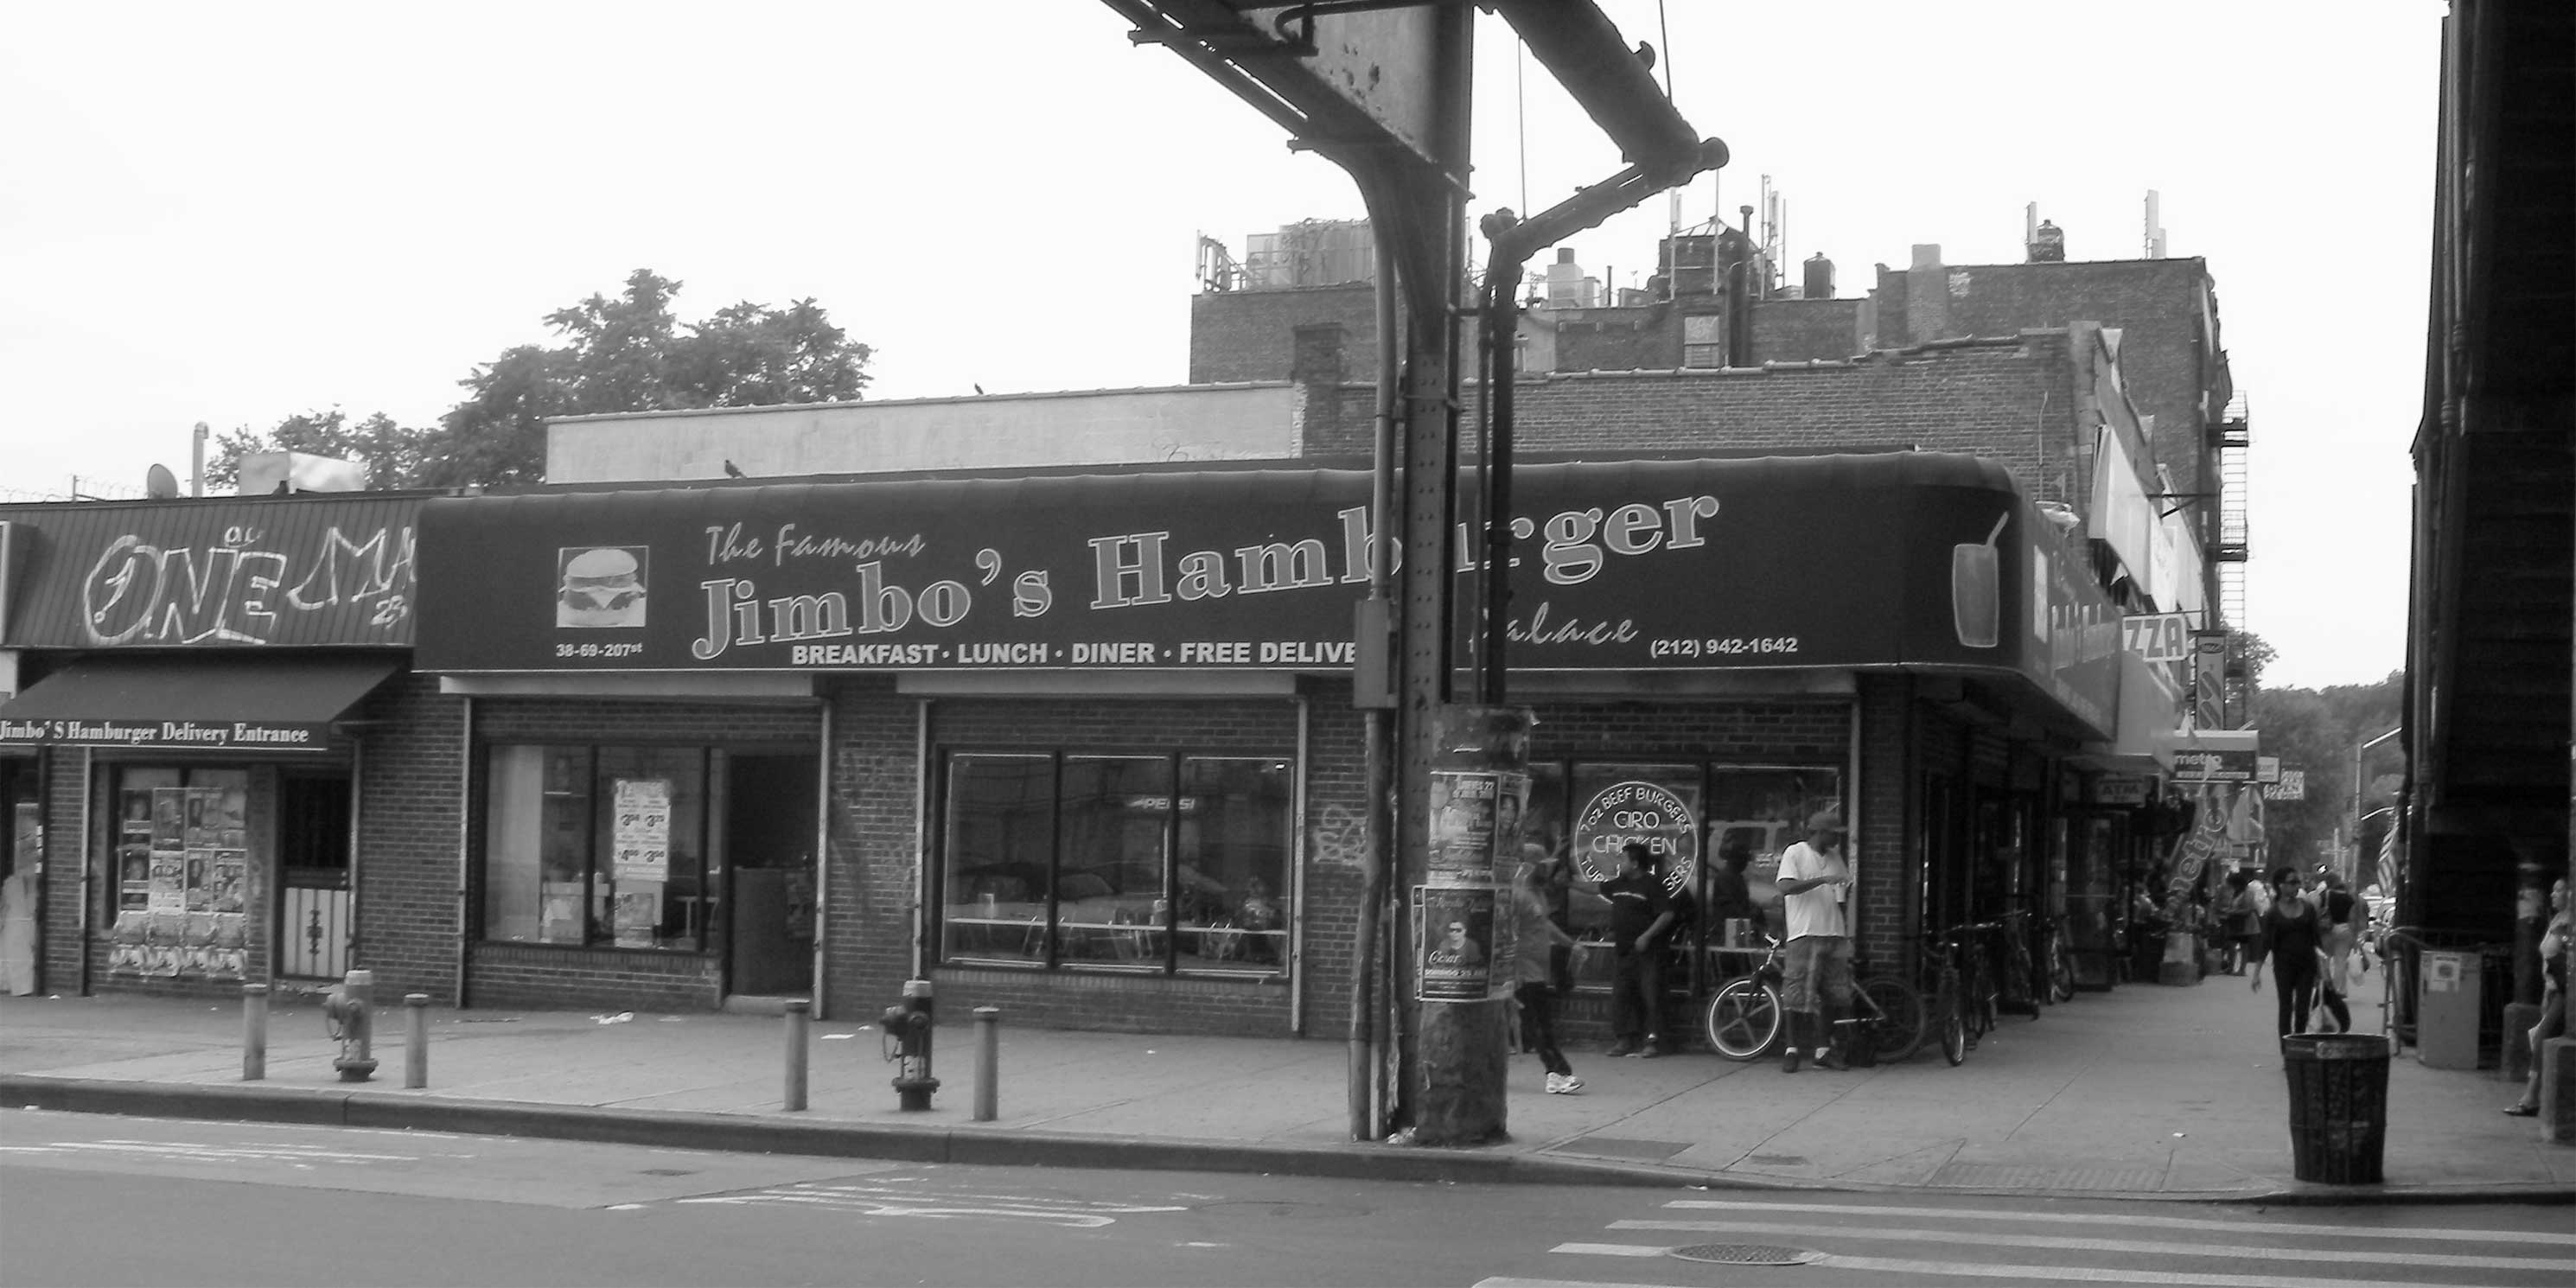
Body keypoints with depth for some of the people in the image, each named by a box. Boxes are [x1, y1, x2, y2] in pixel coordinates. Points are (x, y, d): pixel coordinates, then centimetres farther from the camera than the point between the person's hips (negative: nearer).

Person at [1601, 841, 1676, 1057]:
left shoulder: (1652, 884, -8)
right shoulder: (1619, 884, 13)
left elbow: (1667, 914, -14)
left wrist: (1647, 936, -19)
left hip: (1646, 950, -7)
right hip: (1622, 949, 7)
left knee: (1650, 995, -6)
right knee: (1621, 995, 6)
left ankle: (1652, 1040, -4)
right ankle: (1625, 1039, 11)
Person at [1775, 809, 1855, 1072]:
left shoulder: (1836, 857, 15)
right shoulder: (1795, 853, -3)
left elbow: (1845, 891, 25)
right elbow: (1786, 887, -16)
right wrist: (1823, 880, -22)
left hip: (1835, 934, 6)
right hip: (1805, 934, -6)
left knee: (1834, 997, 3)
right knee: (1797, 996, -7)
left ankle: (1824, 1050, 10)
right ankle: (1794, 1050, 3)